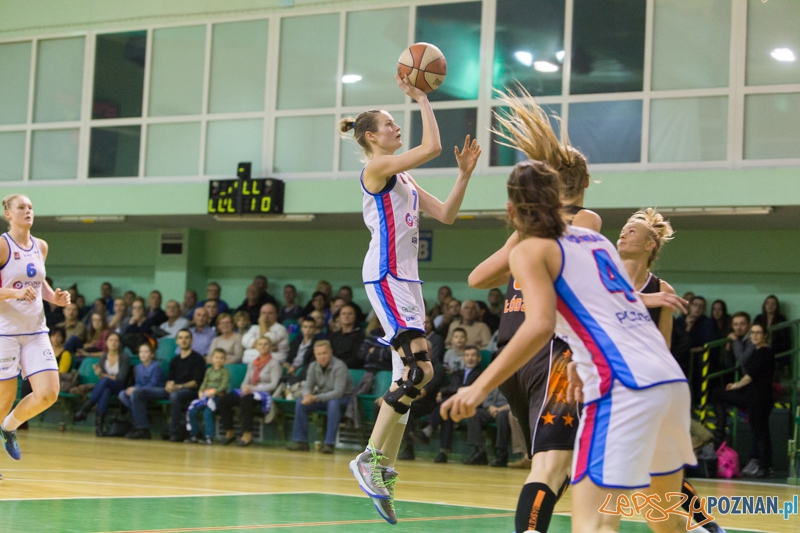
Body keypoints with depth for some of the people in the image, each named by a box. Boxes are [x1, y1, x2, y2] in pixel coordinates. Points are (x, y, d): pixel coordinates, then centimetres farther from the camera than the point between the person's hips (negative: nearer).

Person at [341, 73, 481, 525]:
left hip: (406, 280, 10)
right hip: (386, 276, -10)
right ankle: (370, 458, -13)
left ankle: (384, 469, 10)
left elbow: (446, 214, 19)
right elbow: (433, 146, -17)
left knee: (411, 376, 7)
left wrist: (465, 173, 12)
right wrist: (421, 97, -9)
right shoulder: (376, 168, -6)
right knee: (420, 369, -19)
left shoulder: (402, 179, 21)